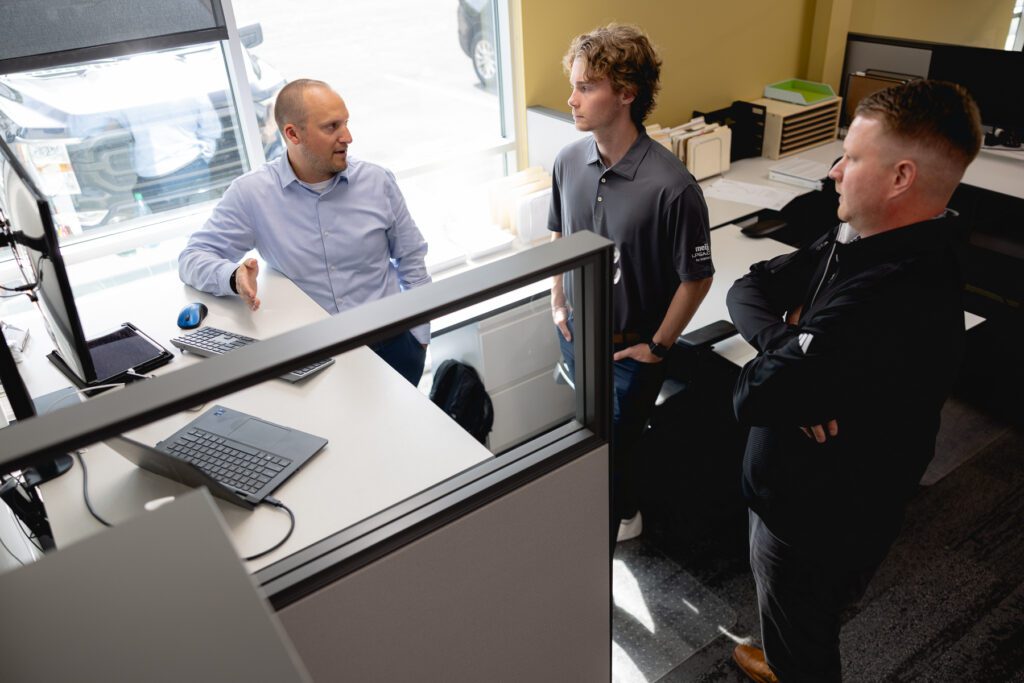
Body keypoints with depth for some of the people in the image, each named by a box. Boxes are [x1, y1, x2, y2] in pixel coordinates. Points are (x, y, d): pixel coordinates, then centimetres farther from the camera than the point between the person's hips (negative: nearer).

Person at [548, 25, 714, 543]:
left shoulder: (670, 186, -28)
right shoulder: (569, 161, -10)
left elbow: (696, 278, -18)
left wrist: (658, 346, -11)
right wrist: (557, 301, 5)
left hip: (630, 347, -5)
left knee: (615, 441, 14)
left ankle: (620, 516, 45)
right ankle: (613, 501, 53)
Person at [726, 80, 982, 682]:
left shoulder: (891, 300, -36)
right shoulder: (861, 240, -5)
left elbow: (753, 397, -35)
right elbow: (749, 289, -2)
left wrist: (781, 349, -14)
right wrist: (792, 344, -21)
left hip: (818, 524, -8)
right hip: (802, 493, 9)